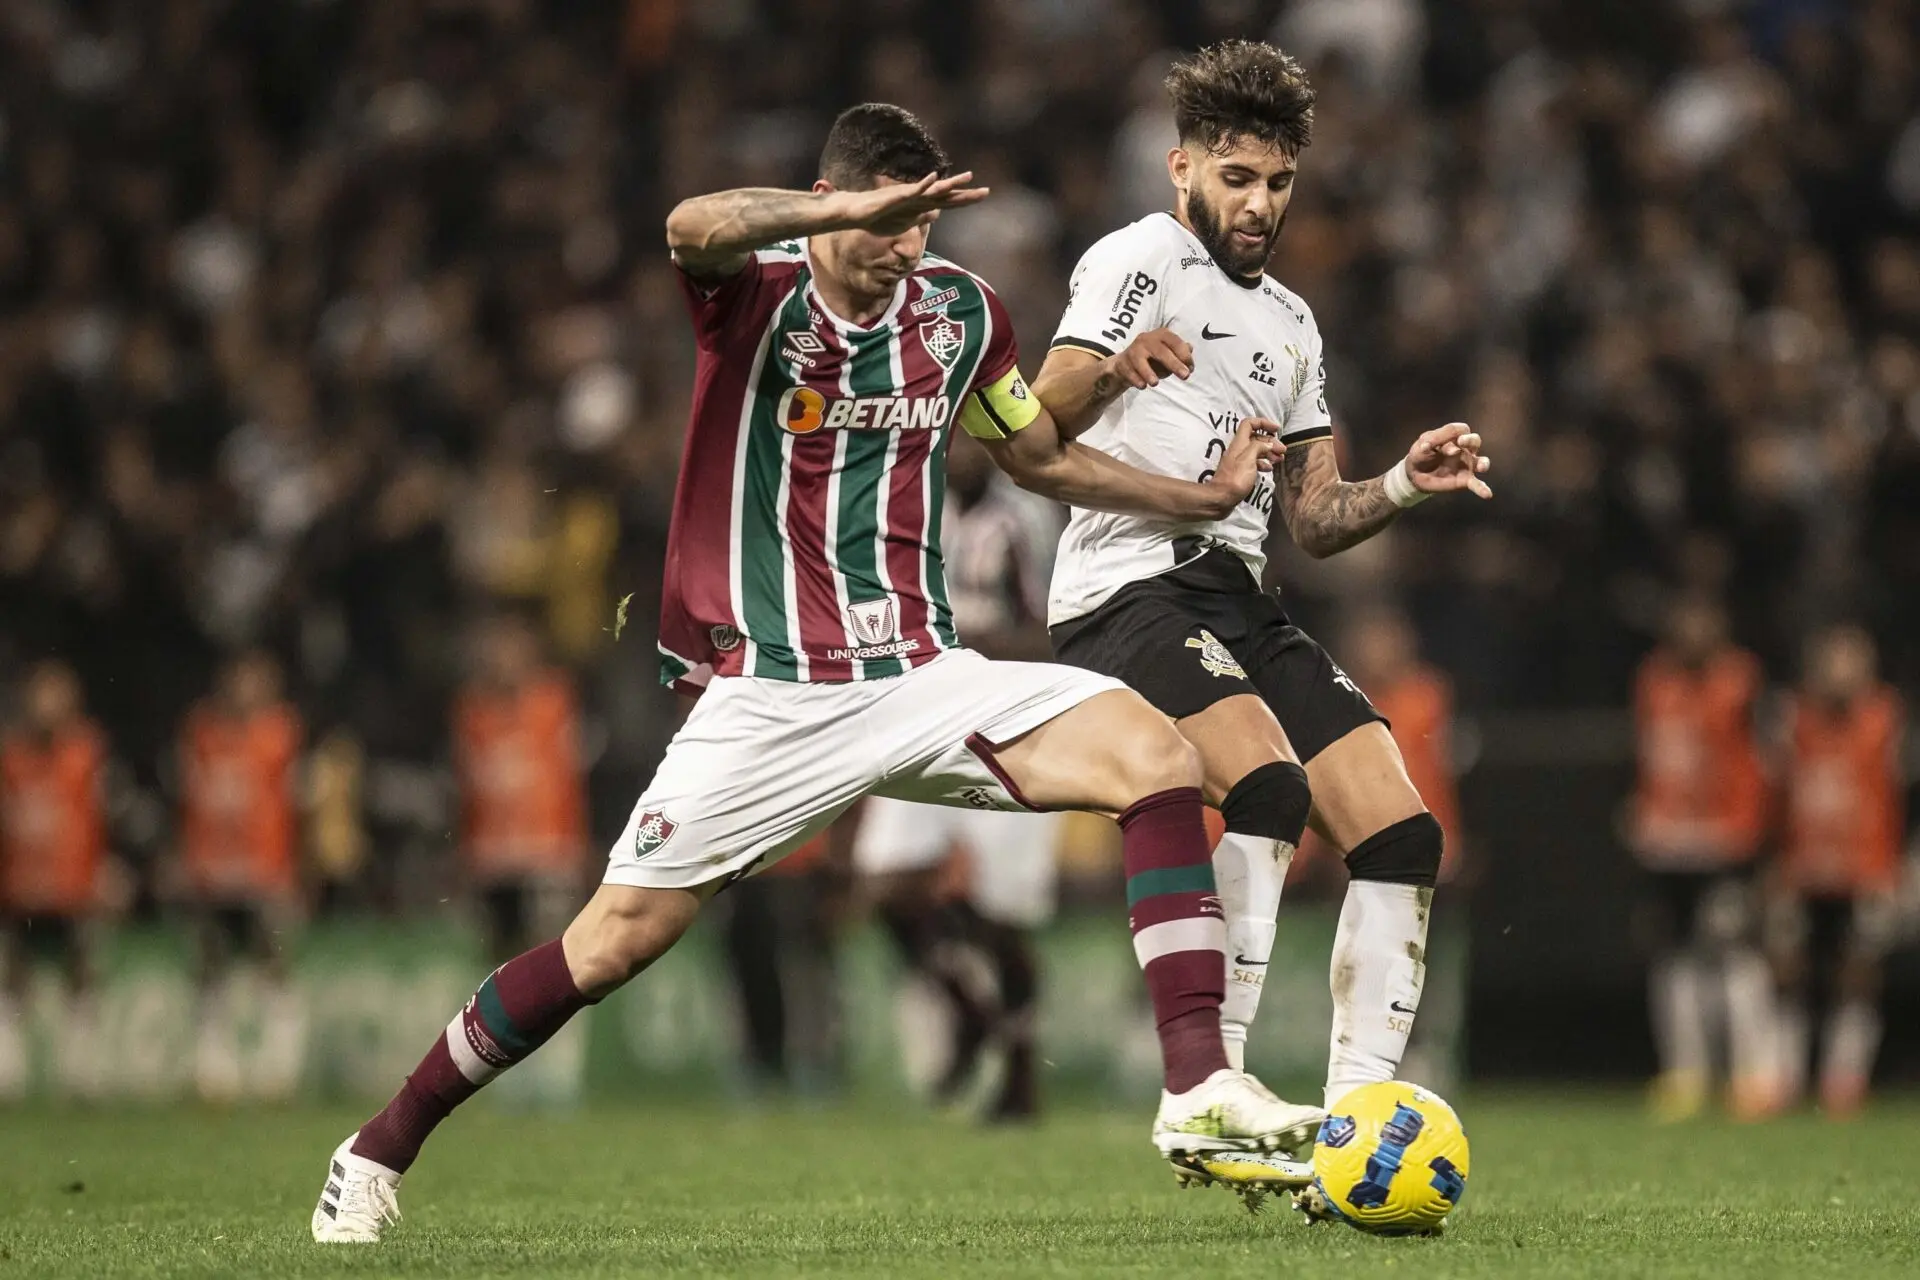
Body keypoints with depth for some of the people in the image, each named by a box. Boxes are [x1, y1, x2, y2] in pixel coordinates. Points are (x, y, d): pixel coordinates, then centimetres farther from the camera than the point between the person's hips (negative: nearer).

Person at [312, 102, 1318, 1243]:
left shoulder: (960, 311, 7)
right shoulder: (758, 293, -7)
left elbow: (1043, 457, 25)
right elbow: (694, 226, -33)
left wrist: (1205, 496, 15)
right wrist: (854, 208, -48)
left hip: (923, 678, 4)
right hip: (767, 698, -4)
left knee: (1155, 755, -18)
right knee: (615, 941, -7)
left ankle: (1199, 1087, -20)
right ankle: (380, 1150, 11)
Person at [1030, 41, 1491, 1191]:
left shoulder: (1291, 323, 25)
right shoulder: (1141, 258, 0)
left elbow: (1313, 519, 25)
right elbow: (1034, 429, -14)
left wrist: (1405, 485, 6)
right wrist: (1110, 366, -35)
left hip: (1240, 601, 8)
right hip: (1132, 580, -8)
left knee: (1403, 834, -6)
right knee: (1267, 788, -31)